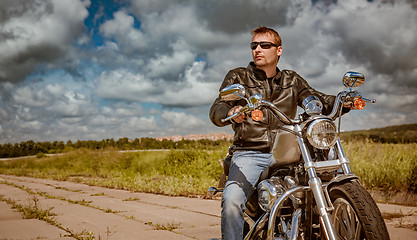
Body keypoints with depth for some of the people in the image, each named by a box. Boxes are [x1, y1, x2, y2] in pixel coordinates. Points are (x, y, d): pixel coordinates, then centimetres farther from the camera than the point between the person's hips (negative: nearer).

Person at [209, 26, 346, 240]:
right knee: (231, 200, -29)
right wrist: (231, 114, -27)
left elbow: (320, 102, 10)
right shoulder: (237, 77, 10)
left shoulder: (292, 81, 19)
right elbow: (216, 110, -2)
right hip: (249, 154, -2)